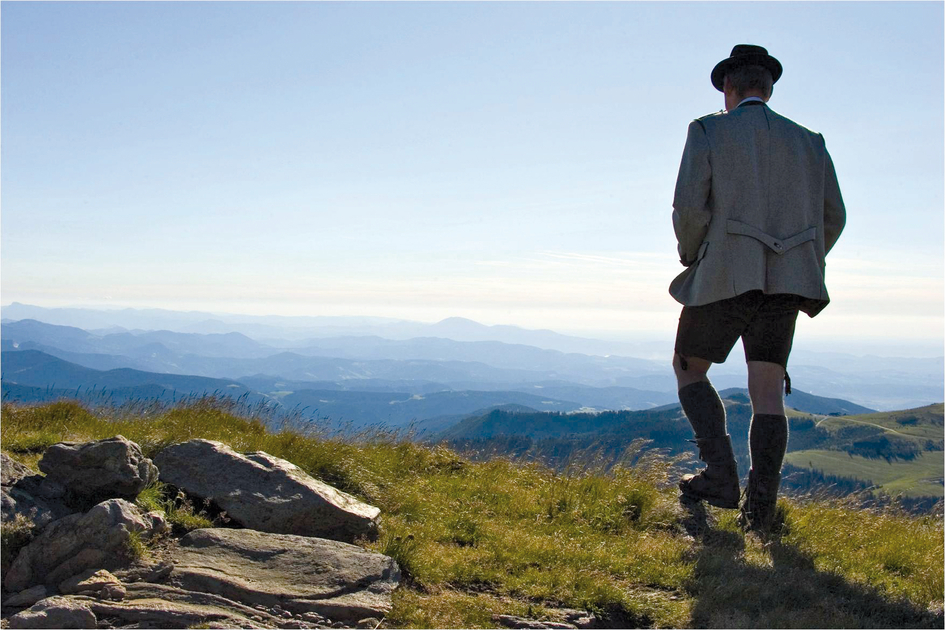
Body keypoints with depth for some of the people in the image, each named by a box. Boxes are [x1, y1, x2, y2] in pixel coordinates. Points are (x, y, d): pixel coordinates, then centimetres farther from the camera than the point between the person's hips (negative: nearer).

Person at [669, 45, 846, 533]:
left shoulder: (708, 131, 1)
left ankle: (721, 475, 2)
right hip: (785, 284, 4)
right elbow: (833, 217, 10)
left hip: (725, 276, -4)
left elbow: (689, 207, -10)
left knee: (688, 368, 14)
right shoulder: (808, 142, 14)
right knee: (768, 392, 6)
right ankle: (760, 507, -1)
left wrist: (691, 260, 6)